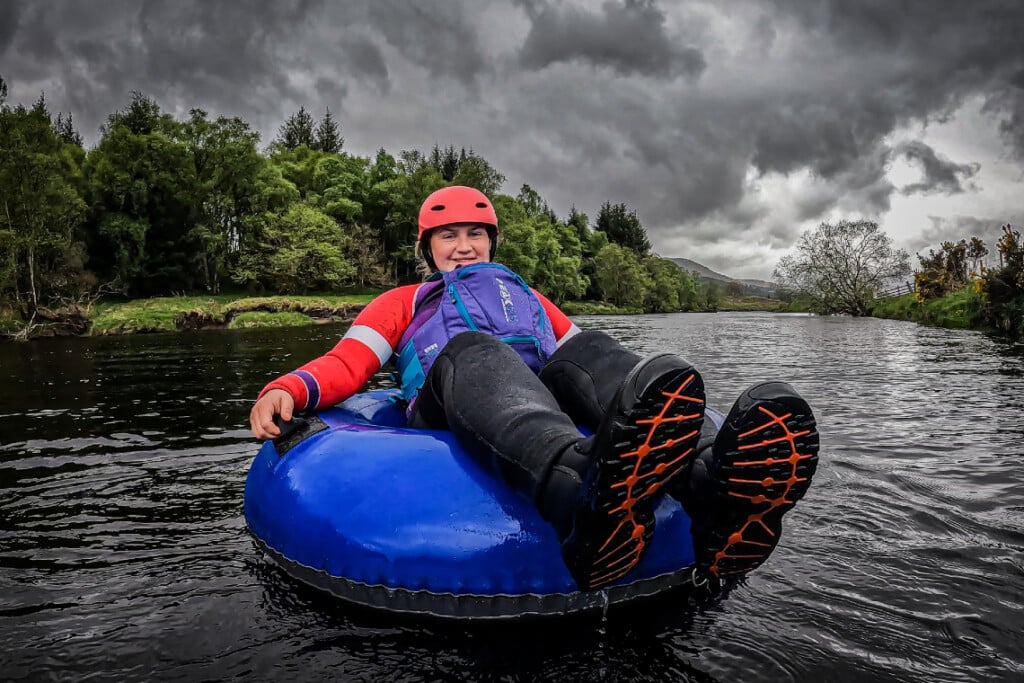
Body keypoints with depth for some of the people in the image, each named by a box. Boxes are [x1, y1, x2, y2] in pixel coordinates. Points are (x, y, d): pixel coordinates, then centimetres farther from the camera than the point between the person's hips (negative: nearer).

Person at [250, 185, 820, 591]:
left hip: (548, 400, 3)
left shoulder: (527, 296, 39)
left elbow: (578, 353, 27)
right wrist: (286, 390, -5)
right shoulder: (403, 302, 33)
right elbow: (348, 363, 17)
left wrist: (664, 395, 10)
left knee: (589, 354, -27)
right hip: (449, 419, -2)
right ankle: (588, 500, -67)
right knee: (472, 350, -34)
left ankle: (718, 493, -57)